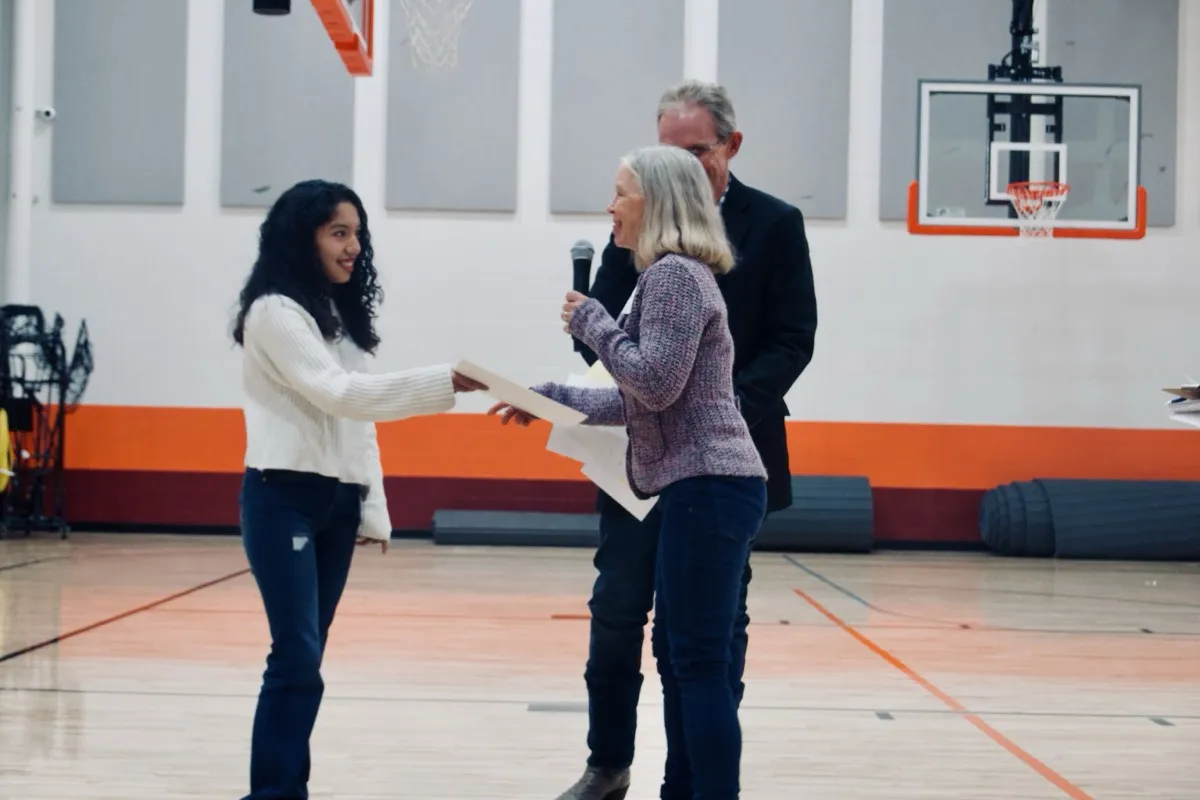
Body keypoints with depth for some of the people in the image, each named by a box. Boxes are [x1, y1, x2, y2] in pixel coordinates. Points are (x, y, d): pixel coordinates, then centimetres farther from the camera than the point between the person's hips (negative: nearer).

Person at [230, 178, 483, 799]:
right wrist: (448, 382, -25)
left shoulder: (341, 313, 16)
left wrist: (372, 509, 12)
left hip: (337, 503, 8)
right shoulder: (274, 312, -9)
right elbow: (338, 395, -19)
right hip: (284, 499, -7)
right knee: (297, 656, -12)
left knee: (305, 656, 6)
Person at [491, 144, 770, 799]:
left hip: (707, 490, -11)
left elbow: (657, 383, -19)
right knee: (677, 656, 15)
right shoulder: (672, 276, 19)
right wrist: (549, 398, 23)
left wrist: (590, 321, -8)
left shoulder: (675, 274, -11)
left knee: (701, 665, -9)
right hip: (702, 491, 11)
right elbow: (637, 402, 21)